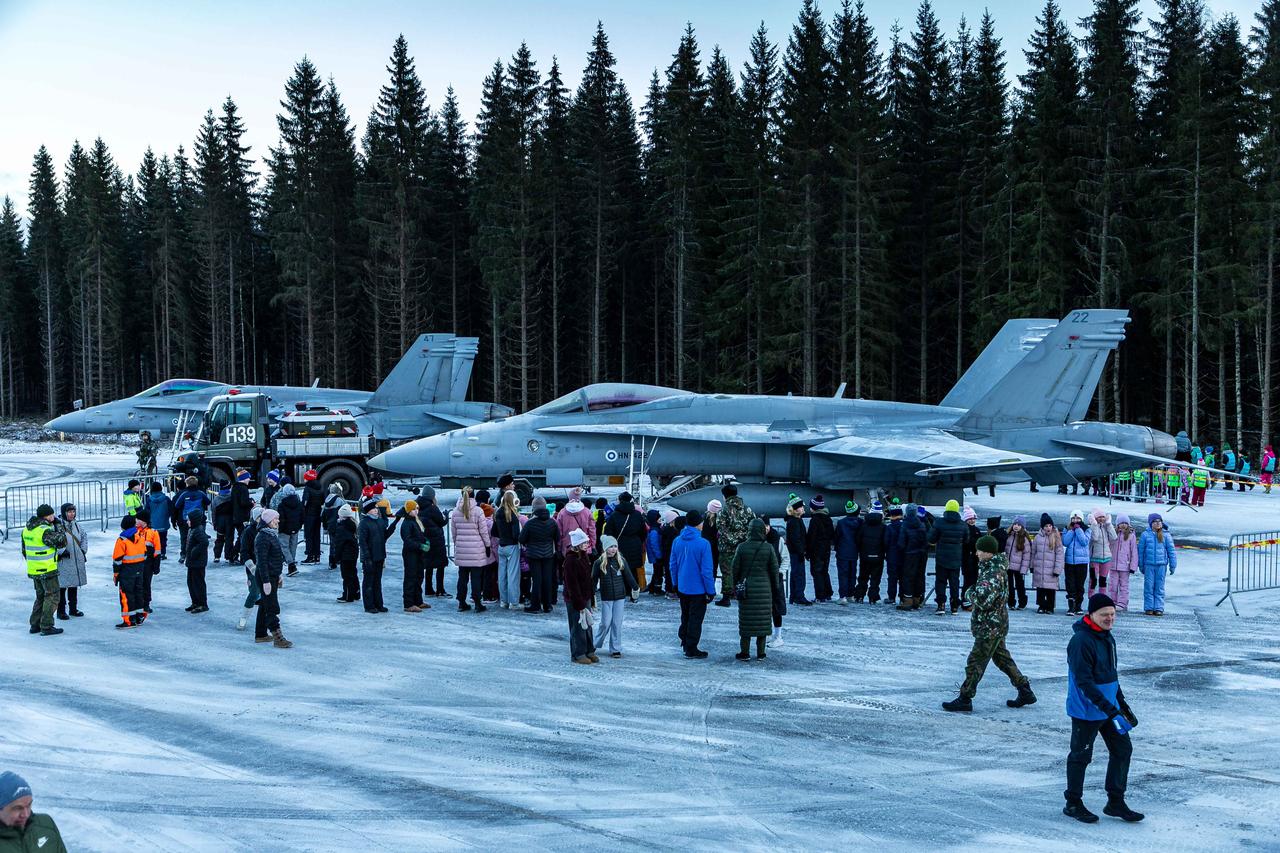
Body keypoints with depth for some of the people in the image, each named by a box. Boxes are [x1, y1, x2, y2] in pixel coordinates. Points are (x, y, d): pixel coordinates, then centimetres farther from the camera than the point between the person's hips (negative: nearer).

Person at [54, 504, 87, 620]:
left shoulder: (76, 524, 9)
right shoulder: (57, 525, -15)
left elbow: (84, 536, 23)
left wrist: (83, 550, 14)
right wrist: (62, 551, -19)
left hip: (77, 561, 7)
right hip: (63, 561, -7)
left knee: (74, 585, 15)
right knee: (62, 586, -4)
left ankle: (73, 608, 27)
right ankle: (61, 611, 4)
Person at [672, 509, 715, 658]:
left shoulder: (677, 541, -3)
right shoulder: (703, 544, -21)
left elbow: (673, 565, 6)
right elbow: (707, 570, -18)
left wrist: (675, 584, 18)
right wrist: (711, 591, -9)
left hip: (682, 588, 6)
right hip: (698, 589, -5)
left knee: (685, 616, 22)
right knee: (695, 618, 6)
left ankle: (684, 642, 35)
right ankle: (691, 649, 11)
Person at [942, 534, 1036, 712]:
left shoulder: (993, 573, -25)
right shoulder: (994, 566, 7)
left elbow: (983, 600, -32)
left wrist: (969, 594, -13)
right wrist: (974, 598, 7)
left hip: (990, 627, -10)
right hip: (996, 624, 10)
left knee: (976, 661, -2)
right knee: (1002, 658, 20)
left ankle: (965, 699, 5)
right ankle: (1025, 692, 27)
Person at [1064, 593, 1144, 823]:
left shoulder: (1107, 636, 9)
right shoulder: (1081, 641, -21)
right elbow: (1084, 681, -25)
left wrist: (1121, 702, 22)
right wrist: (1109, 709, -28)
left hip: (1109, 707, 9)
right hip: (1086, 711, -9)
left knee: (1123, 749, 10)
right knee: (1081, 755, 4)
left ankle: (1115, 802, 22)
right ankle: (1073, 804, 19)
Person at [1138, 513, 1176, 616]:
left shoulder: (1166, 535, 3)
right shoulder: (1146, 534, 2)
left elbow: (1171, 550, 6)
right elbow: (1141, 550, 6)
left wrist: (1172, 565, 3)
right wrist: (1141, 565, 6)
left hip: (1161, 565, 0)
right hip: (1149, 565, 0)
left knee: (1159, 587, 3)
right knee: (1149, 587, 2)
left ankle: (1159, 608, 8)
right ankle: (1149, 608, 8)